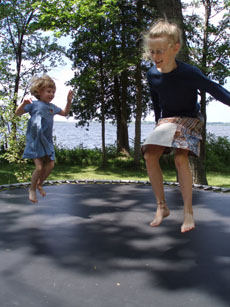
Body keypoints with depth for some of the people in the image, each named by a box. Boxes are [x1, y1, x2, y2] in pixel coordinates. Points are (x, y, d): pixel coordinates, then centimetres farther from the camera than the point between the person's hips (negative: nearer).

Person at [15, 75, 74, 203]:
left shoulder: (52, 107, 12)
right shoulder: (34, 104, -4)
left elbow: (65, 113, 25)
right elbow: (18, 113, -7)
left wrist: (69, 101, 12)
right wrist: (24, 103, -26)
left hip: (47, 140, 6)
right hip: (35, 140, -6)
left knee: (50, 165, 3)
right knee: (39, 167, -10)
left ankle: (40, 184, 28)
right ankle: (32, 189, 13)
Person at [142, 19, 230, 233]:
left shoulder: (189, 73, -24)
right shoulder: (152, 74, -8)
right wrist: (159, 121, 14)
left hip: (189, 119, -4)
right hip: (166, 120, 5)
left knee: (180, 158, -25)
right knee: (150, 155, -14)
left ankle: (188, 211, -10)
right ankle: (162, 207, -1)